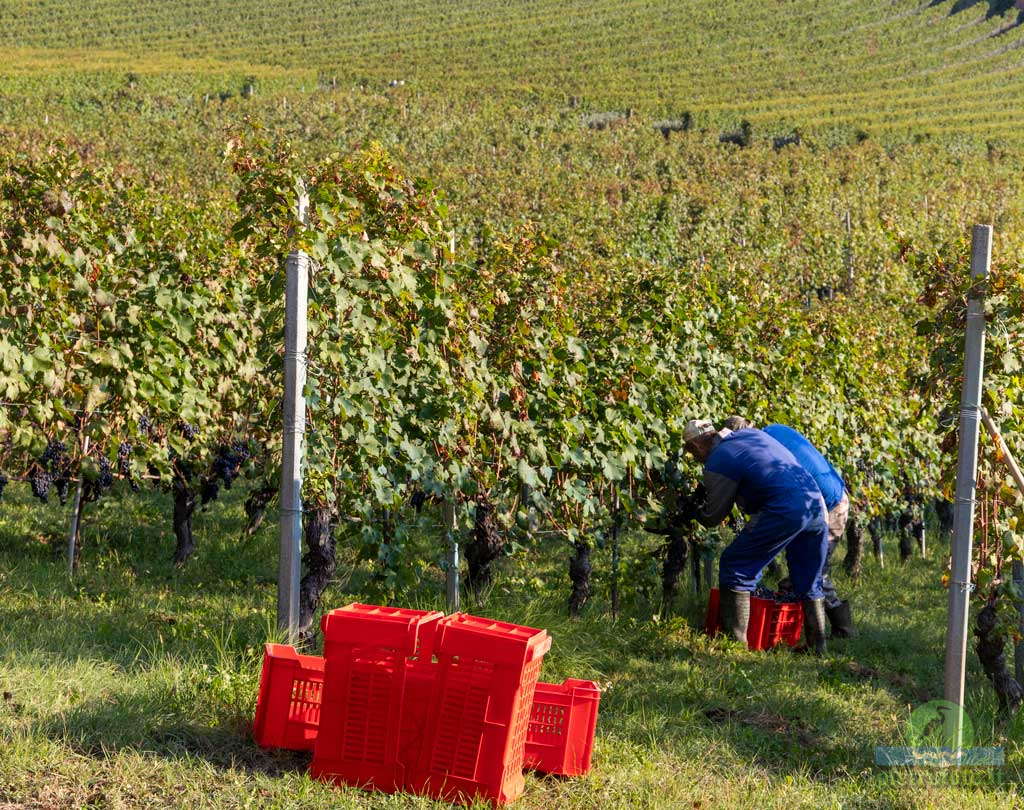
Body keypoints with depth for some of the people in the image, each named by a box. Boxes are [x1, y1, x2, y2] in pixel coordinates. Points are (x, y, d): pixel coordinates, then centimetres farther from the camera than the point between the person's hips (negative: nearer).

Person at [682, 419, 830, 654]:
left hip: (785, 511, -8)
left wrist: (693, 511, 29)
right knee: (809, 583, 21)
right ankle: (817, 647, 26)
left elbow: (713, 517, 7)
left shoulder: (717, 463, -1)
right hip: (816, 502, 8)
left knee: (735, 567, 3)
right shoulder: (751, 434, 22)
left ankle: (736, 642, 1)